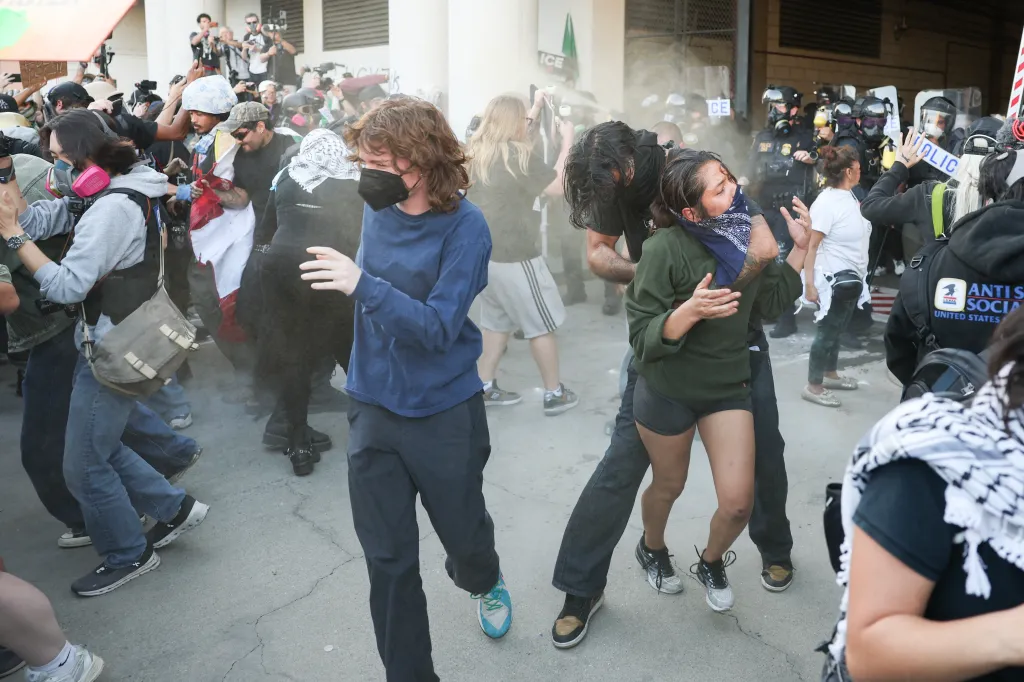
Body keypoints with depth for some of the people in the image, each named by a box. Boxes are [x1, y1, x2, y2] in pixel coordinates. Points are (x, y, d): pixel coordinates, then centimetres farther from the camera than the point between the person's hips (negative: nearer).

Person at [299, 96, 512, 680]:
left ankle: (485, 583, 55)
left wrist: (361, 285, -35)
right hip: (374, 408, 4)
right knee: (388, 560, 8)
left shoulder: (464, 226, -18)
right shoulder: (378, 210, -1)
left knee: (463, 533, 17)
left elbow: (438, 327, -26)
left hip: (444, 414, -4)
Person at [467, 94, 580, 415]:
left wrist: (538, 104, 25)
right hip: (515, 254, -8)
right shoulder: (519, 155, -18)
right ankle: (554, 394, 14)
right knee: (542, 324, 5)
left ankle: (485, 388, 21)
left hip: (485, 251, 8)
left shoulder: (478, 153, 5)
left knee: (496, 320, 19)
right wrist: (567, 142, -4)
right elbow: (558, 186, -13)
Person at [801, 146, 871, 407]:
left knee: (836, 328, 19)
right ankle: (813, 386, 9)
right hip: (835, 278, -8)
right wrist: (810, 283, -26)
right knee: (828, 330, -1)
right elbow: (810, 246, -23)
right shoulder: (826, 203, -21)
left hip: (852, 277, 8)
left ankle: (831, 375, 33)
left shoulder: (849, 196, 5)